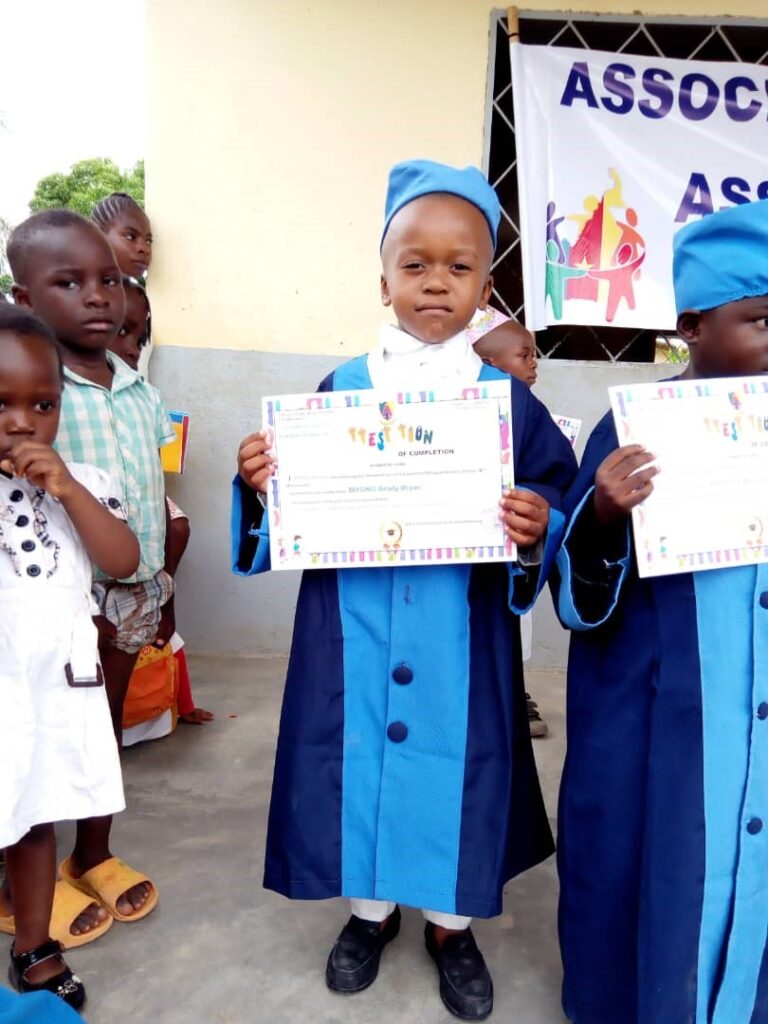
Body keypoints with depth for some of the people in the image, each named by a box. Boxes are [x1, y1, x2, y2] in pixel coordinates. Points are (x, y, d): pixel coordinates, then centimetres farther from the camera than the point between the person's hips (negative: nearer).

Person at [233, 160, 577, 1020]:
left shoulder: (508, 399, -2)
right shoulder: (340, 389, 0)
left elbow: (554, 498, -2)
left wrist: (539, 530, -22)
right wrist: (263, 485, -16)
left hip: (461, 645, 0)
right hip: (353, 642, 1)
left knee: (456, 768, 12)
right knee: (359, 762, 13)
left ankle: (450, 923, 42)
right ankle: (370, 908, 43)